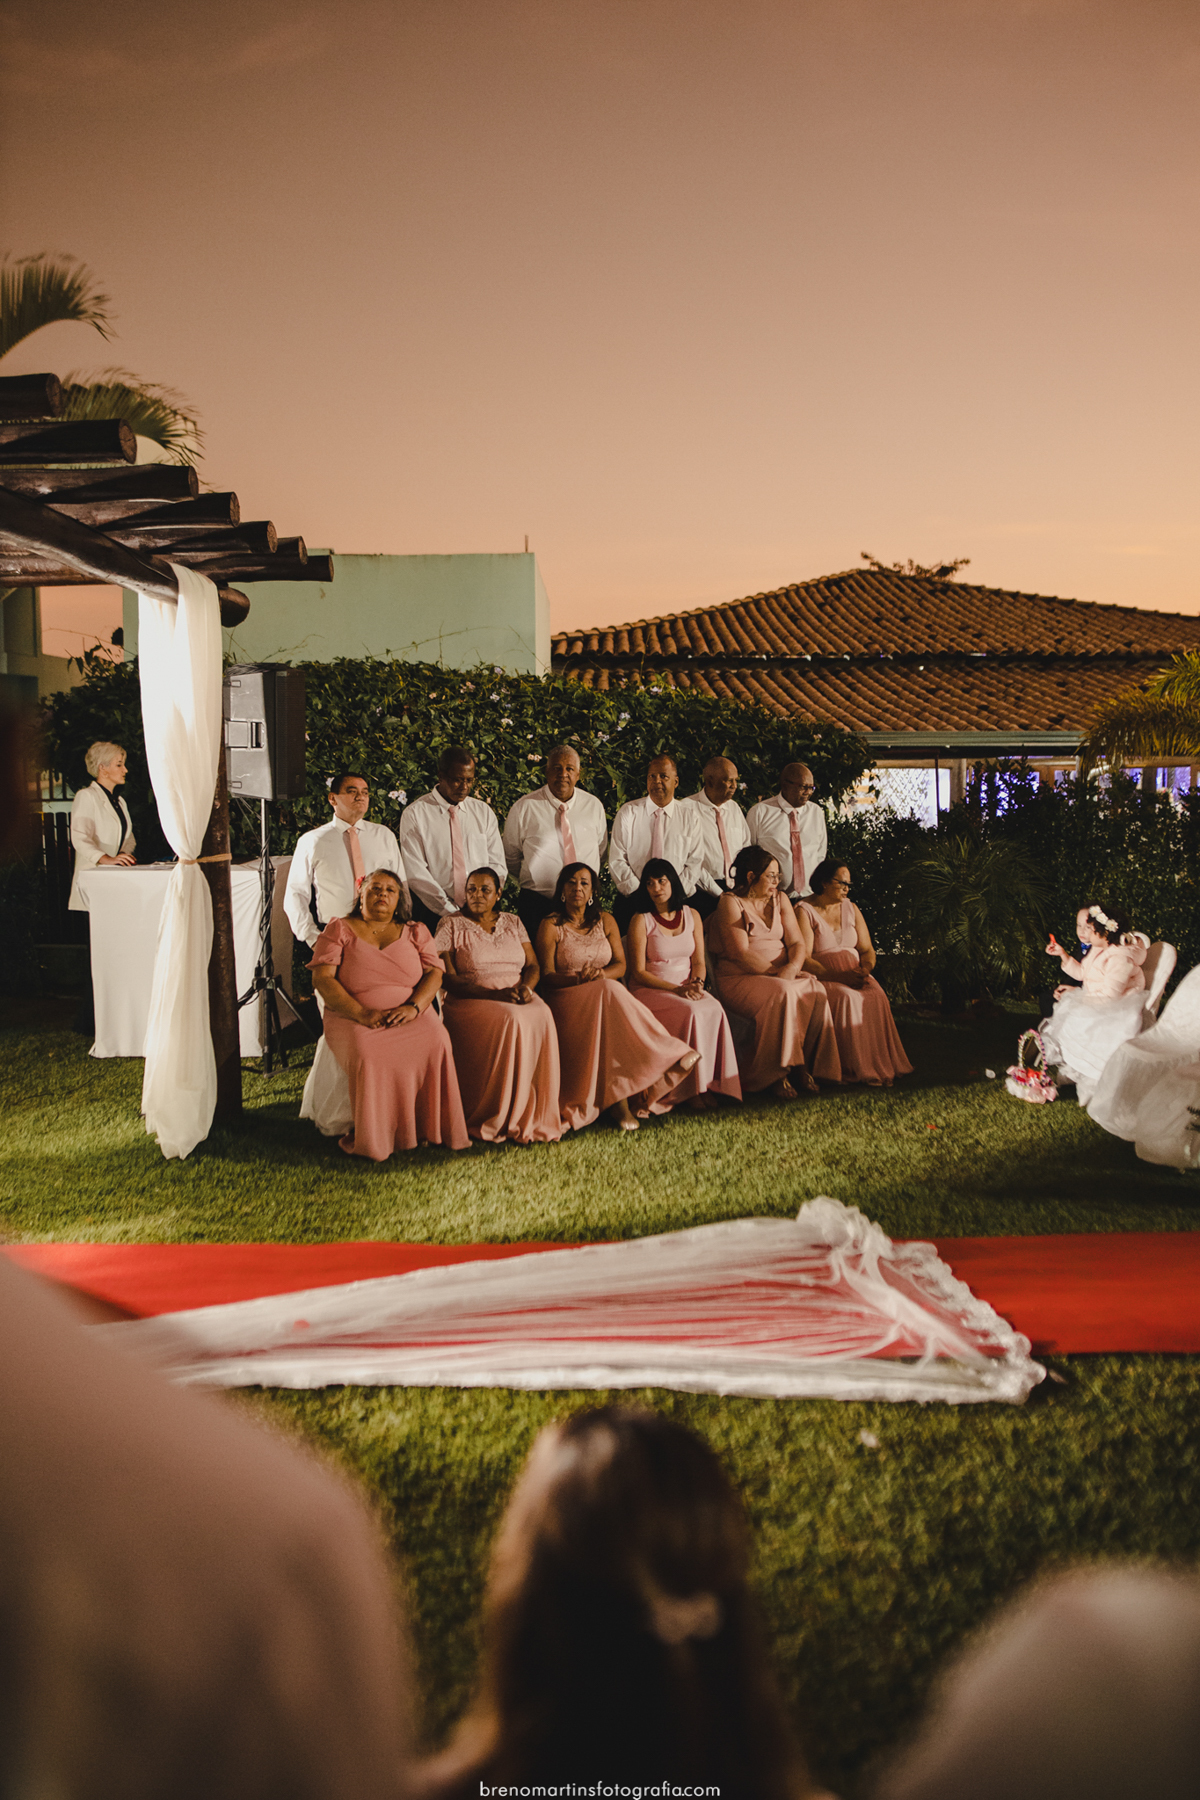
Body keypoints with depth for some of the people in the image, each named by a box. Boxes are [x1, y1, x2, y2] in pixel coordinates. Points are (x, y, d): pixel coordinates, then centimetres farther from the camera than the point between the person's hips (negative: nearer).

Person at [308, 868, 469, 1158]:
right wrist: (361, 1013, -15)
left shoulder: (415, 932, 18)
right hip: (353, 1017, -2)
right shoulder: (339, 930, 10)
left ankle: (425, 1129, -19)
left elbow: (434, 973, 8)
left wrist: (414, 1006, -14)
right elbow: (322, 978, -1)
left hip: (411, 1016, 2)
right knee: (367, 1054, -35)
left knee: (436, 1042, -30)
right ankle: (373, 1140, -23)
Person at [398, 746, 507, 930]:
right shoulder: (414, 814, 1)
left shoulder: (484, 812, 14)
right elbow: (416, 873, -5)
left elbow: (497, 865, 12)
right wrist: (451, 911, -11)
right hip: (433, 913, -3)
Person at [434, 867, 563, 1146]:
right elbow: (448, 978, -5)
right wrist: (493, 994, -16)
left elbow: (533, 966, 15)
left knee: (542, 1016, -30)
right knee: (511, 1020, -35)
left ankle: (541, 1116, -26)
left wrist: (526, 986, -10)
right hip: (470, 1002, -4)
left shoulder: (513, 923, 19)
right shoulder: (451, 925, 5)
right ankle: (501, 1120, -29)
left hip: (518, 999, 4)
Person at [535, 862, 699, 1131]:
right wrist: (578, 979, -24)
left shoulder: (605, 921, 16)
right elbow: (547, 976, -5)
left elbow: (621, 965, 8)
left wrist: (601, 973, -15)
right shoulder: (550, 926, 4)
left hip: (606, 994, 4)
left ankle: (618, 1097, -39)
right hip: (567, 997, -3)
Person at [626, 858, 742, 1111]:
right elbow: (639, 972, -7)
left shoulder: (691, 915, 11)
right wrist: (676, 989, -17)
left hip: (688, 988, 4)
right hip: (651, 990, -4)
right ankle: (693, 1087, -24)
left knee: (715, 1009, -29)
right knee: (692, 1012, -33)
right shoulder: (641, 921, -3)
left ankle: (713, 1082, -22)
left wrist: (697, 983, -11)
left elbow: (699, 962, 12)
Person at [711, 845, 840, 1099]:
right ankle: (776, 1074, -27)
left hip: (783, 975, 6)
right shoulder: (730, 903, -5)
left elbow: (797, 942, 8)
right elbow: (740, 954, -14)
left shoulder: (779, 900, 15)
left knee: (816, 990, -25)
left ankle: (804, 1065, -20)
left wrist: (792, 968, -14)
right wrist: (777, 973, -20)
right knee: (783, 993, -35)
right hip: (740, 980, -6)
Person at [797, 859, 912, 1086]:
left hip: (854, 976, 5)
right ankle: (855, 1069, -31)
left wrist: (865, 969, -9)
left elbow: (867, 950, 15)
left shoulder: (851, 909, 16)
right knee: (846, 998, -34)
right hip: (821, 978, -5)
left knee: (876, 996, -27)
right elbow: (804, 959, -12)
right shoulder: (804, 911, -3)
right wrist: (837, 976, -22)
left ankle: (880, 1065, -29)